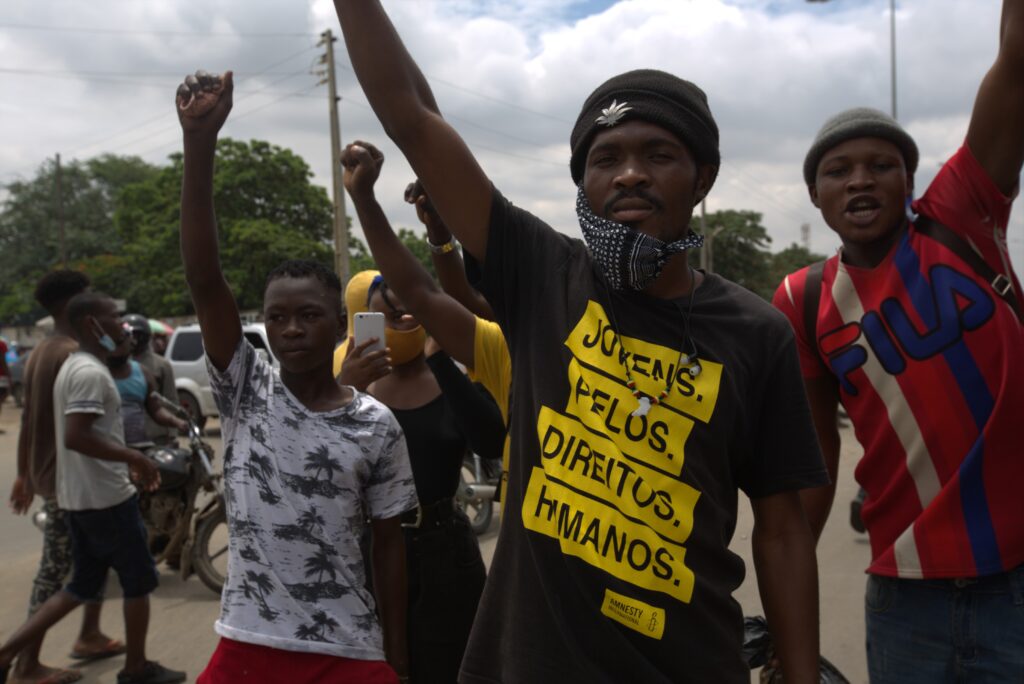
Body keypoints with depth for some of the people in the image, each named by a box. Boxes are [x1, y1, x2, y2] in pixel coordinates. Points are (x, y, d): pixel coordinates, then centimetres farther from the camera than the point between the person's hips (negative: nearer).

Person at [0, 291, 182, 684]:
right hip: (106, 498, -10)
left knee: (83, 585, 17)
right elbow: (75, 437, -29)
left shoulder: (74, 367, 13)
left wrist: (125, 464, 18)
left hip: (79, 497, 10)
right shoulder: (91, 373, -19)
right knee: (139, 581, 6)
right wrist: (133, 458, -21)